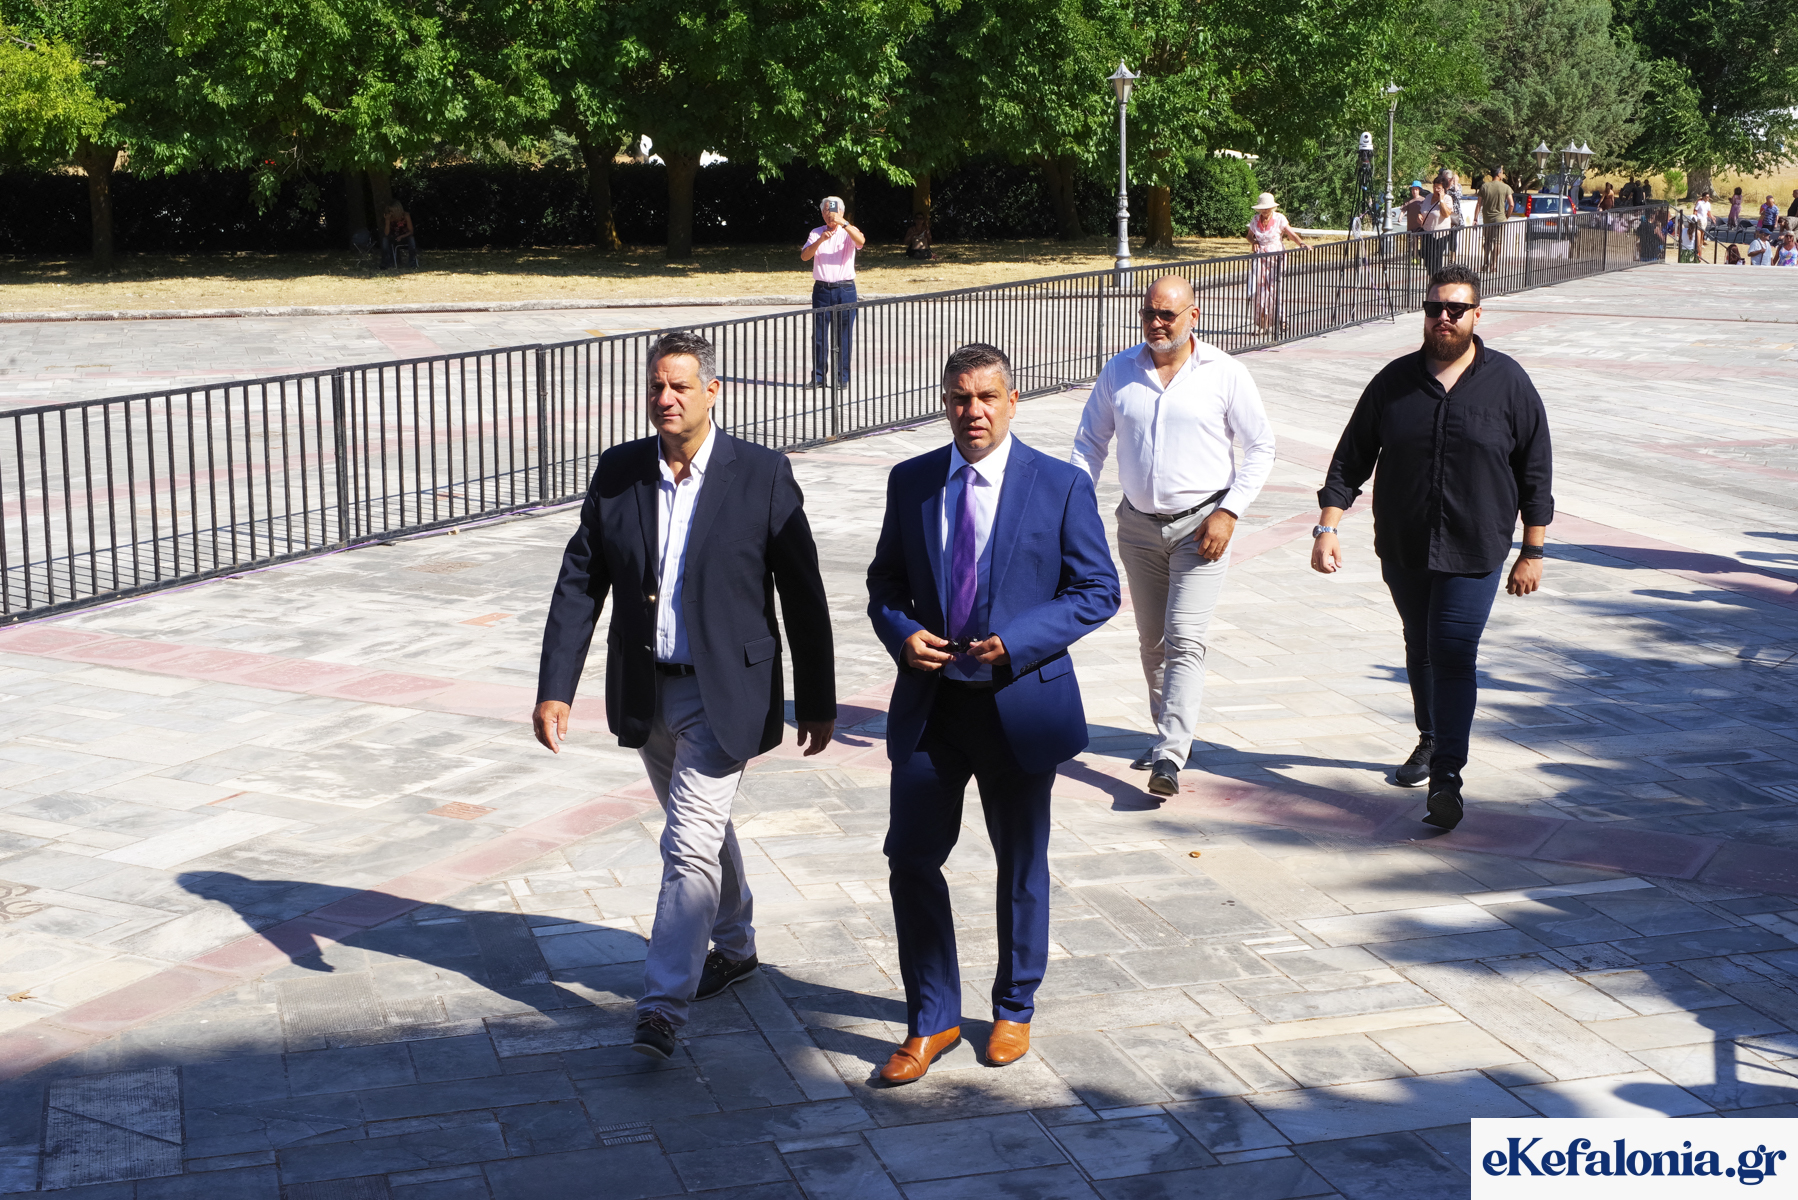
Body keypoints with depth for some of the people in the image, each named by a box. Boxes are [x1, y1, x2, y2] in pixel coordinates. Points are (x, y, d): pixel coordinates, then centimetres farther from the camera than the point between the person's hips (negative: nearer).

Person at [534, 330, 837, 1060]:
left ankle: (663, 1004, -3)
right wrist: (555, 687, -5)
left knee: (690, 844, -10)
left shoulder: (763, 476, -11)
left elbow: (803, 595, -6)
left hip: (724, 693, -5)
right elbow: (579, 585, 2)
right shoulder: (617, 472, 0)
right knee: (701, 828, 22)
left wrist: (817, 703, -4)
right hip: (647, 692, 5)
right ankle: (734, 945, 43)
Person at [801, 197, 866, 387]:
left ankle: (843, 378, 7)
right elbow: (804, 256, -5)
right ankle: (818, 377, 6)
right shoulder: (816, 234, 9)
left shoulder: (848, 232, 4)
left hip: (845, 290, -1)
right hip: (822, 289, 2)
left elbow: (861, 241, -19)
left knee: (844, 335, 1)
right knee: (819, 334, 1)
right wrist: (820, 240, -21)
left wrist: (843, 223, -29)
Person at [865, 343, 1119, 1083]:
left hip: (1020, 704, -2)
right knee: (911, 858, 1)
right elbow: (885, 581, 11)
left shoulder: (1061, 486, -6)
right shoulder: (911, 482, 3)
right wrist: (900, 633, -11)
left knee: (1022, 867, 12)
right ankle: (932, 1020, 18)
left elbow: (1097, 590, -5)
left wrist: (1017, 641, -18)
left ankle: (1014, 1009, 33)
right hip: (929, 703, 2)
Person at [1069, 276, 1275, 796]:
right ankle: (1168, 733, 31)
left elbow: (1261, 447, 0)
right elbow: (1090, 441, 11)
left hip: (1200, 523, -4)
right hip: (1138, 524, 4)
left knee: (1184, 639, -14)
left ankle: (1169, 757, -18)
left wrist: (1228, 512, -10)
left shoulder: (1225, 374, -6)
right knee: (1151, 641, 14)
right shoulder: (1118, 372, 3)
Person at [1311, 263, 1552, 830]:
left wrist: (1532, 552, -1)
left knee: (1453, 656, -12)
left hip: (1473, 552, -4)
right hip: (1402, 550, 4)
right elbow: (1350, 460, 5)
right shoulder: (1395, 381, 2)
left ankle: (1446, 778, -11)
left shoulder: (1508, 383, -3)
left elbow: (1535, 473, 1)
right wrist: (1327, 528, -5)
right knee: (1421, 650, 18)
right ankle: (1431, 740, 40)